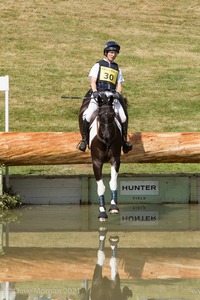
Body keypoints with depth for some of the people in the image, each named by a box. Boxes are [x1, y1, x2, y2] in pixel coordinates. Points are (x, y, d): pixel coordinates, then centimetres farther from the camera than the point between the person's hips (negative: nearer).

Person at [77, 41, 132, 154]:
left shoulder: (117, 69, 23)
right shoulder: (98, 65, 14)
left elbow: (119, 85, 18)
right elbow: (93, 81, 4)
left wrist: (118, 93, -5)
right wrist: (95, 92, -14)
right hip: (98, 95, -3)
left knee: (123, 116, -15)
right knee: (87, 115, -24)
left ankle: (124, 140, -4)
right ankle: (84, 139, -11)